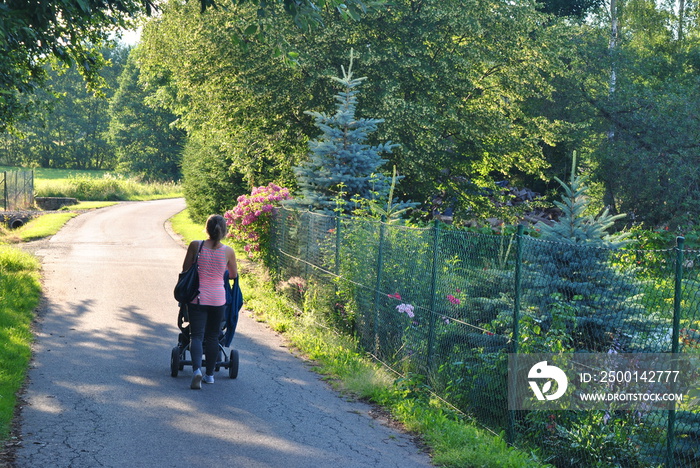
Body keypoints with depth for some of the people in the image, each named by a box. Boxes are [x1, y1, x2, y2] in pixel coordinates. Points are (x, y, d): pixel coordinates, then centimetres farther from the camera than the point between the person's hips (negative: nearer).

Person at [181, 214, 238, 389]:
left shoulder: (195, 246, -8)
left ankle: (197, 369, -23)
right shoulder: (228, 251, -5)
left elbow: (185, 269, 2)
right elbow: (234, 275, 10)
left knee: (196, 335, -1)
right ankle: (210, 374, 20)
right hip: (218, 298, 1)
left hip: (197, 297, -1)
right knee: (213, 336, 14)